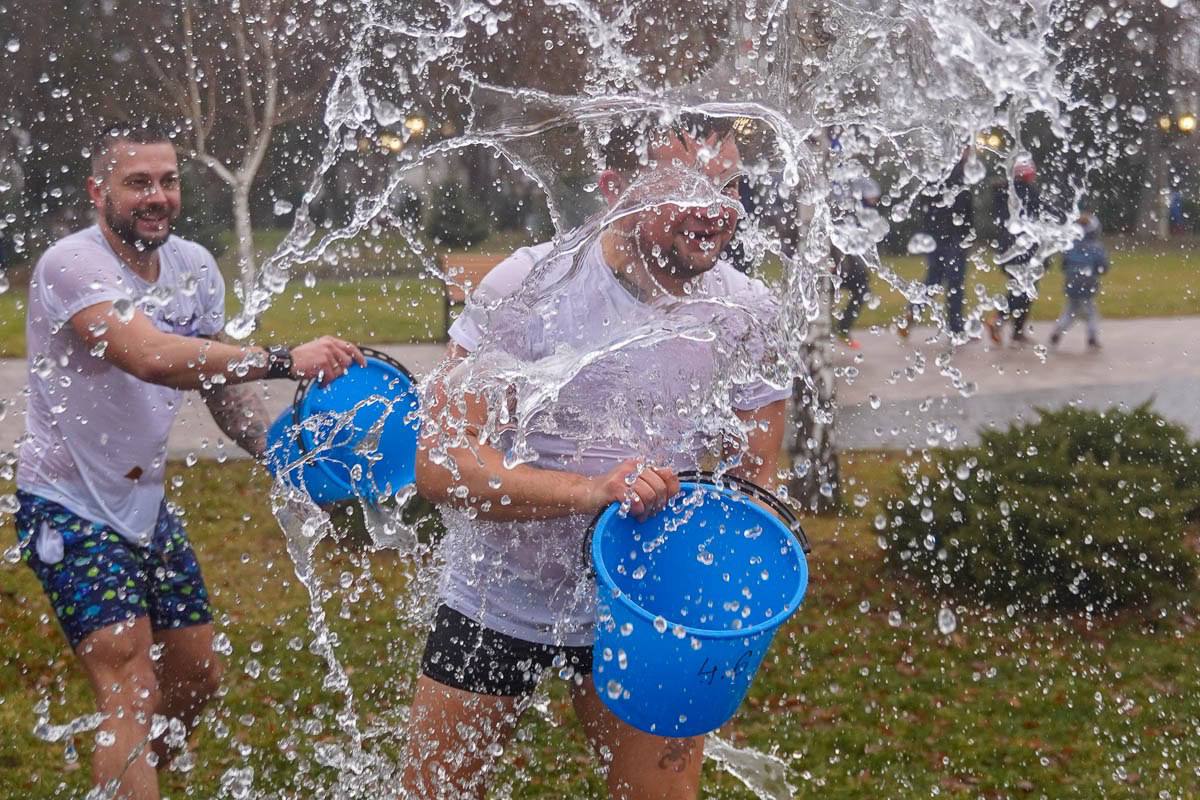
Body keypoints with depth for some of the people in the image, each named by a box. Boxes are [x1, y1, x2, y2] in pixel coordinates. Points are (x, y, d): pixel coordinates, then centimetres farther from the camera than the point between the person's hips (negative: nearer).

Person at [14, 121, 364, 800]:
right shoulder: (73, 265, -23)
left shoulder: (195, 267, 2)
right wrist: (286, 360, -47)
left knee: (197, 677, 14)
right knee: (132, 691, -17)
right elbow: (151, 357, -39)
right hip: (72, 509, -8)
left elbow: (218, 381, 9)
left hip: (146, 501, 8)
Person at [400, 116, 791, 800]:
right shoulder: (533, 285, -20)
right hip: (500, 598, -1)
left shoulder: (749, 316, -11)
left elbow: (758, 482, -1)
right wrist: (591, 489, -39)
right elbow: (439, 462, -24)